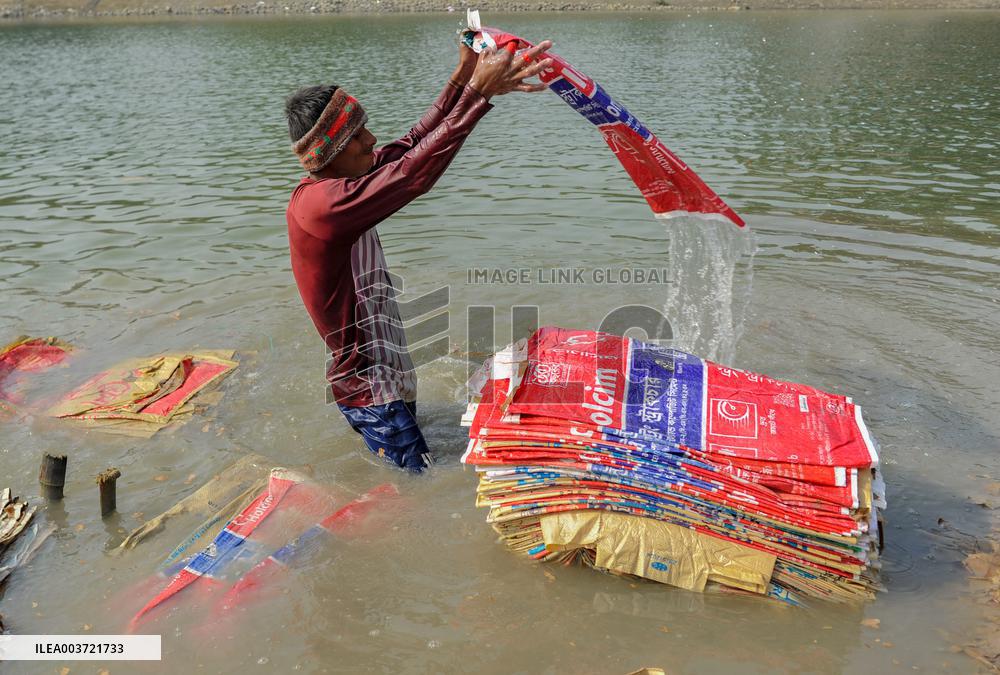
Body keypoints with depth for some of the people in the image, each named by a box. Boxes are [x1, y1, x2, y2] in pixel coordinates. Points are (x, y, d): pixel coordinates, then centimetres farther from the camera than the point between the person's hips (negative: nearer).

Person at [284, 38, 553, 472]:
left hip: (384, 375, 10)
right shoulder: (321, 204, -29)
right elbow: (413, 173, -36)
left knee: (401, 474, 25)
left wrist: (462, 79, -8)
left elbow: (409, 147, -2)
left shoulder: (332, 183, -1)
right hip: (371, 390, -10)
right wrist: (479, 92, -36)